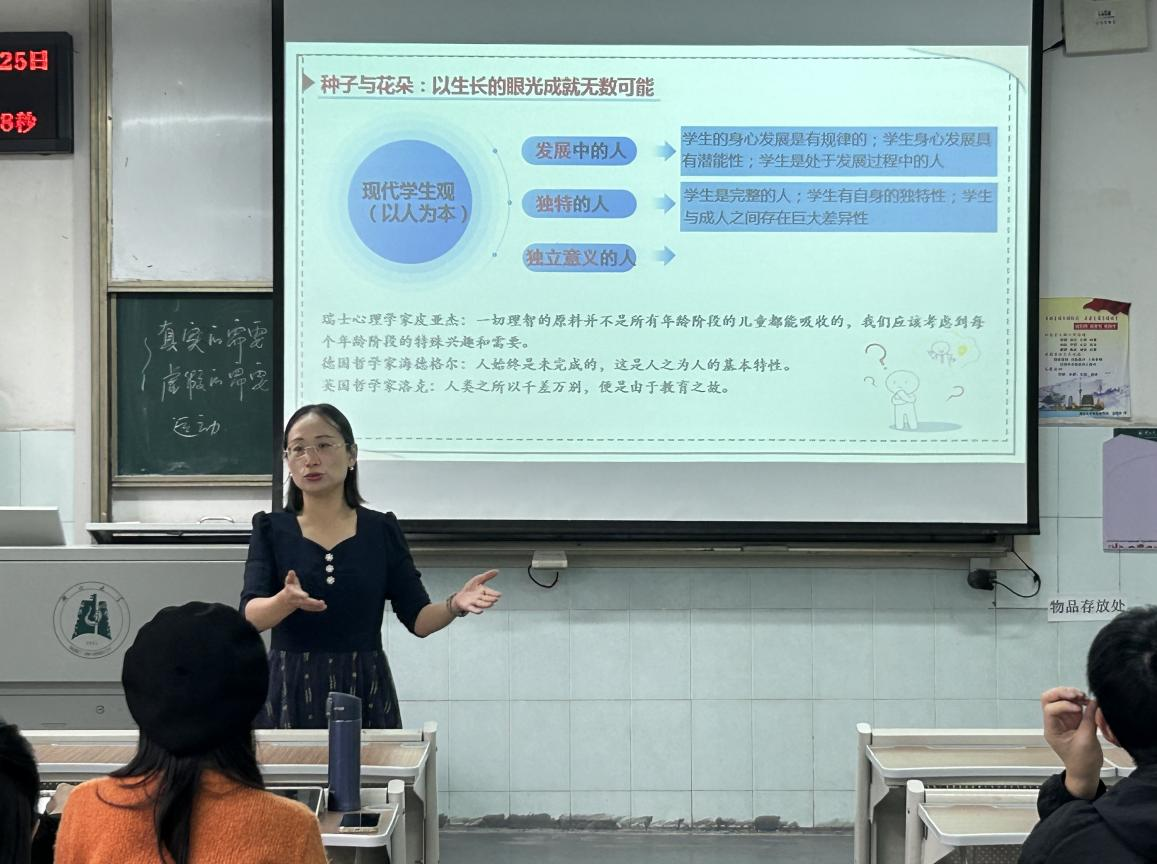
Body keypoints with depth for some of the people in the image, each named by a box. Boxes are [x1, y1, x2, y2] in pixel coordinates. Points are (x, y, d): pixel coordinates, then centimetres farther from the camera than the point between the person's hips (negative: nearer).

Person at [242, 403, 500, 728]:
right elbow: (251, 614, -11)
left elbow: (418, 618, 2)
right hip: (289, 695, -1)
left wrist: (455, 604, -19)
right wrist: (287, 601, -33)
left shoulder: (381, 530, 4)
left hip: (365, 694, 1)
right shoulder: (271, 529, 3)